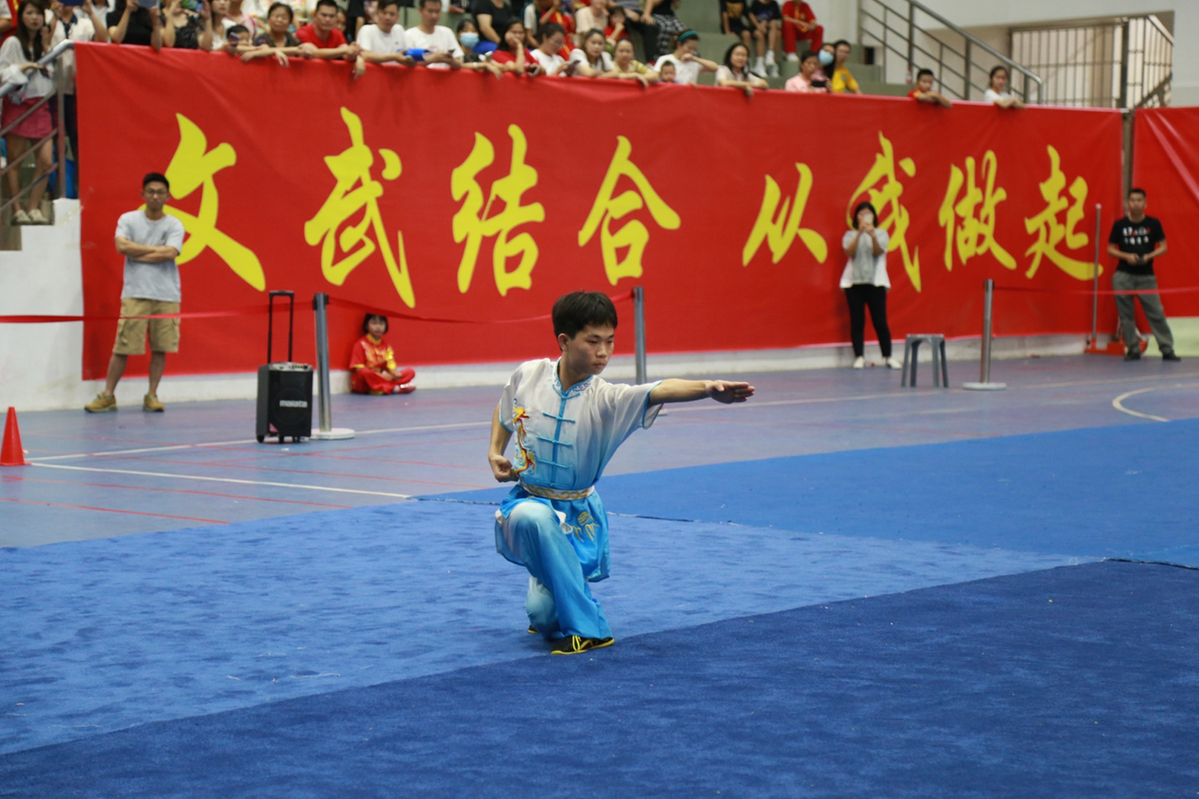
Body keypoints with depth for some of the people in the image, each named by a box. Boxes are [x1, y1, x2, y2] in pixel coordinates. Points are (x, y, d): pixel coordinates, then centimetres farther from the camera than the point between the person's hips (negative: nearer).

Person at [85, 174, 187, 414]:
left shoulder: (174, 225, 4)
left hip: (166, 295, 1)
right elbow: (122, 246, -12)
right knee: (122, 347, -3)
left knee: (160, 348, 2)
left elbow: (170, 253, -12)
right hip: (135, 293, -1)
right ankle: (107, 396, 5)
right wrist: (156, 250, -8)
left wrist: (137, 254, -8)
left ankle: (152, 396, 12)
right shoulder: (128, 220, 5)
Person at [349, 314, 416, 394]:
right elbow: (358, 369, -12)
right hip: (363, 384, -5)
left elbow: (391, 366, 3)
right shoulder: (361, 344, -4)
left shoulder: (386, 346, 12)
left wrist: (394, 372, -23)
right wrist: (382, 376, -20)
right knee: (365, 373, -40)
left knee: (411, 371, -8)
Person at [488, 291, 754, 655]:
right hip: (528, 500, 1)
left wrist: (708, 388, -58)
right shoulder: (528, 376, -11)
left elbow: (660, 392, -40)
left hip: (577, 513, -1)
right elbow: (504, 411, 14)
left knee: (545, 616, -18)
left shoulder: (605, 399, -19)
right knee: (532, 518, -36)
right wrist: (495, 453, -2)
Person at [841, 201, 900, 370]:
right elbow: (850, 252, -10)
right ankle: (859, 357, 2)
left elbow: (878, 252, -9)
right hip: (854, 282, 1)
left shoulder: (881, 234, 8)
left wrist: (873, 235, -27)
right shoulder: (850, 235, 8)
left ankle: (888, 356, 5)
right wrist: (860, 233, -22)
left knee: (880, 321, -3)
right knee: (857, 321, -2)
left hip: (875, 282, -1)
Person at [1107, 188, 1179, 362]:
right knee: (1126, 315, 0)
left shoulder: (1154, 223, 2)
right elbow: (1110, 249, 6)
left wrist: (1149, 256, -13)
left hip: (1146, 277, -1)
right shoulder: (1120, 225, 2)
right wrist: (1126, 256, -11)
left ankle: (1167, 349, 0)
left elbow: (1163, 247, 5)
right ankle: (1133, 349, 8)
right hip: (1123, 276, 1)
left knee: (1156, 313, -4)